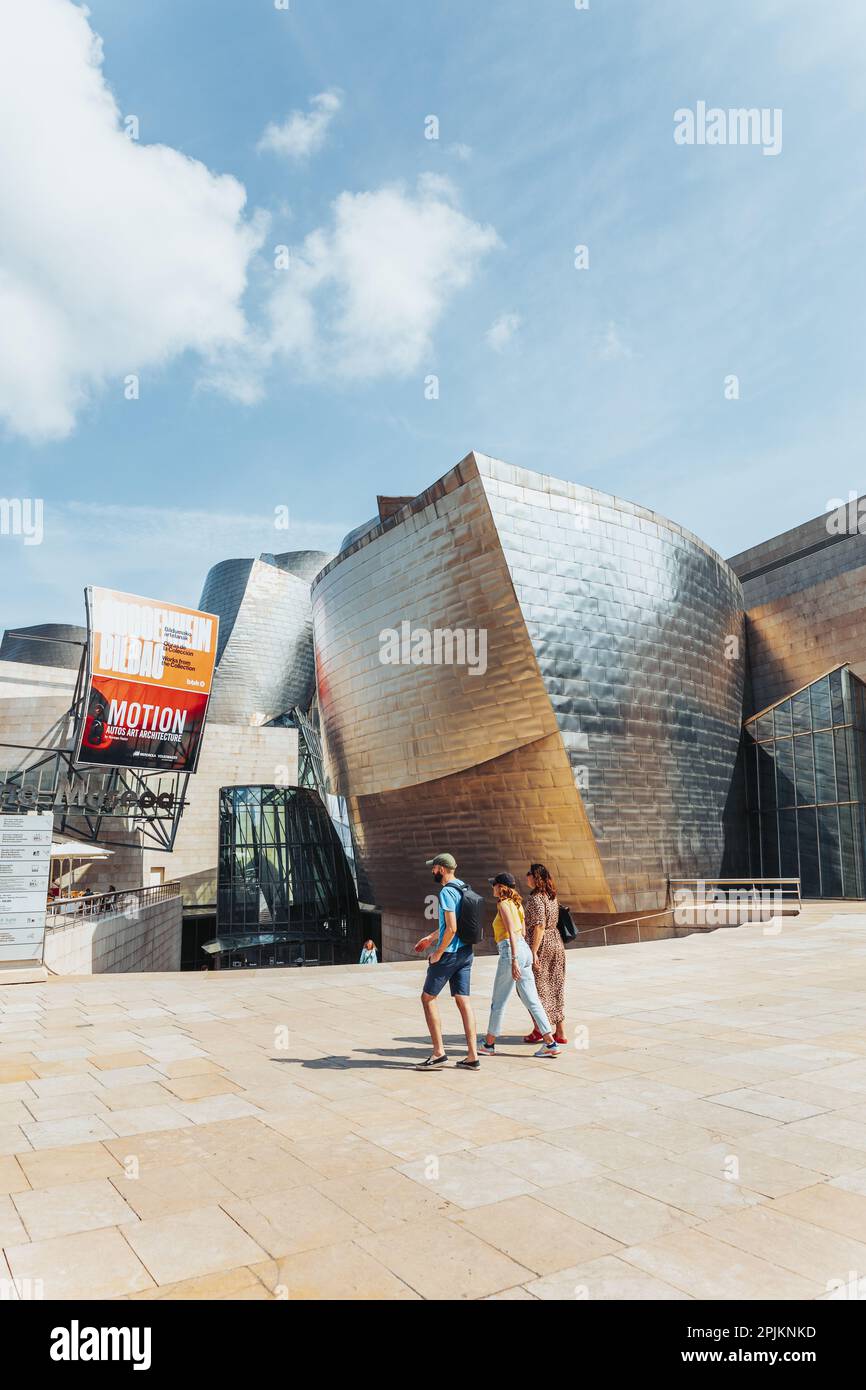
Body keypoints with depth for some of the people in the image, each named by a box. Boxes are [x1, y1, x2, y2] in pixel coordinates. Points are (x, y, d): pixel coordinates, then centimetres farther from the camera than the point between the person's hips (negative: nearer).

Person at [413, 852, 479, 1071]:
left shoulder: (446, 892, -16)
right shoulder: (463, 889, 13)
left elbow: (451, 928, -23)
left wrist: (438, 952, -13)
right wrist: (430, 938, 30)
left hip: (450, 953, -8)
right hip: (466, 952, 8)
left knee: (428, 998, 4)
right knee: (463, 1000, 8)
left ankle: (439, 1052, 3)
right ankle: (472, 1056, 7)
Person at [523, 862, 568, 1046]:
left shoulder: (535, 898, -15)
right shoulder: (552, 897, 10)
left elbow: (539, 926, -23)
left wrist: (534, 952, -22)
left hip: (542, 945, -8)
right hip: (556, 943, 8)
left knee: (537, 987, 5)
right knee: (555, 988, 11)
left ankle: (538, 1028, 10)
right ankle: (560, 1032, 13)